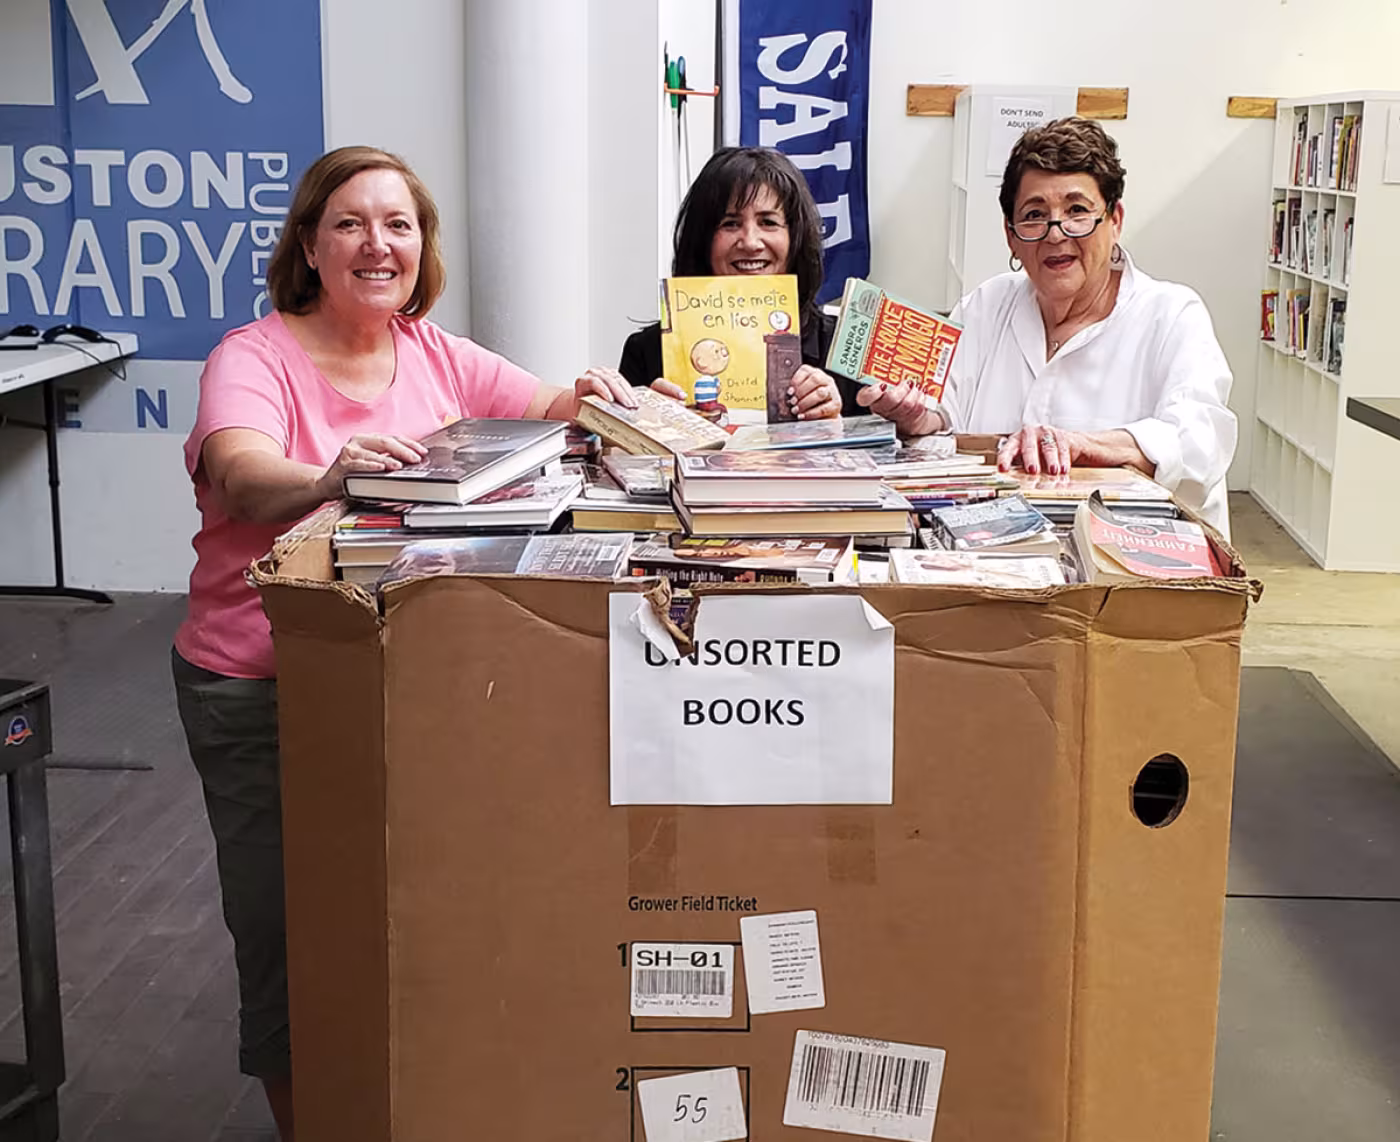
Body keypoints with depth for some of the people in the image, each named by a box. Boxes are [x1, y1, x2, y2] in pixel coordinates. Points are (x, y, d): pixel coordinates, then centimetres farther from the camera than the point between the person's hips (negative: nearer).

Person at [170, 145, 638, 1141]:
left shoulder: (437, 355, 7)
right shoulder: (256, 357, -10)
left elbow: (547, 414, 10)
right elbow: (242, 477, -28)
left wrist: (594, 397, -13)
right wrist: (328, 477, -50)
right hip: (259, 687, -4)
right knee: (290, 927, 2)